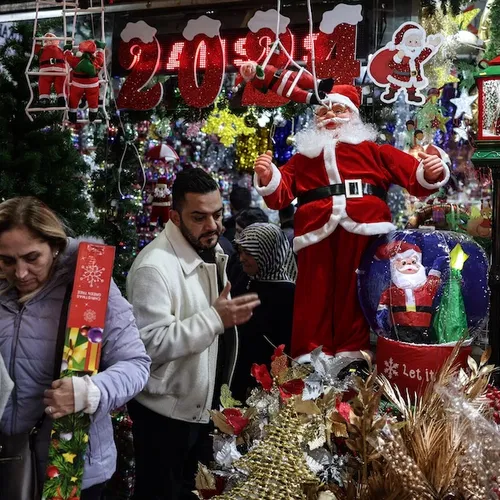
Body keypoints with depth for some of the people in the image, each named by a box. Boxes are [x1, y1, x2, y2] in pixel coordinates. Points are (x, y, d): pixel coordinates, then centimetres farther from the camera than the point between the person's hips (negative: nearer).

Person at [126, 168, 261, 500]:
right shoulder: (154, 266, -26)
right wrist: (215, 318, -33)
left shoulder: (212, 250, 4)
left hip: (204, 405, 8)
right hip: (165, 414, -8)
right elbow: (150, 345, -29)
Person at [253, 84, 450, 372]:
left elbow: (415, 177, 10)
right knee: (314, 299, 1)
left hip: (363, 232, -1)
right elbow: (280, 196, 11)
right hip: (317, 234, 1)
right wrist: (267, 177, -8)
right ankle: (309, 361, 6)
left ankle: (352, 358, 11)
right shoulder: (303, 157, 22)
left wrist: (431, 173, -12)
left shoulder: (373, 151, 17)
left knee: (355, 297, 4)